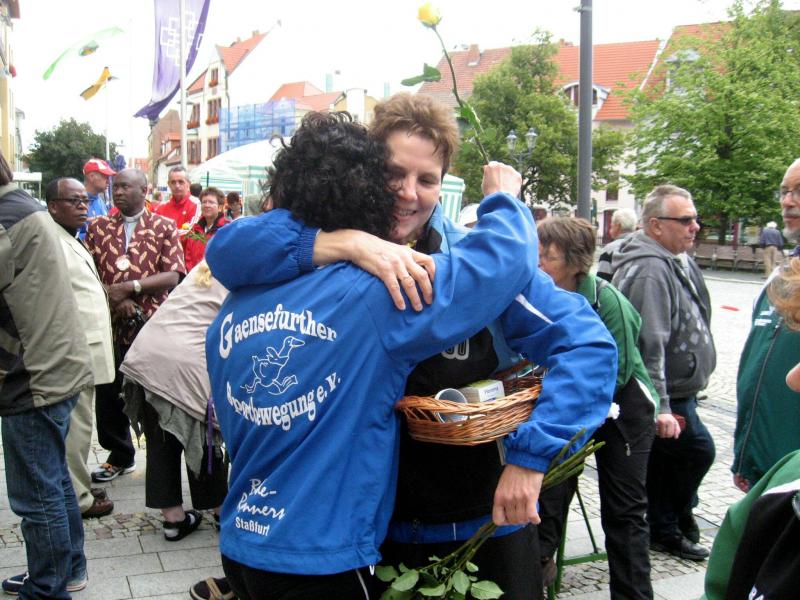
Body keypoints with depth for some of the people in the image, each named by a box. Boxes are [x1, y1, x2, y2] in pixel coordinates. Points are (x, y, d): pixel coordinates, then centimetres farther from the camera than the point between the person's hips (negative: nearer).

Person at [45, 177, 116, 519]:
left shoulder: (72, 242, 18)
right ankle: (78, 499, 8)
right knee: (76, 427, -2)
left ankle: (78, 487, 29)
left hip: (86, 351, 10)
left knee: (79, 424, 18)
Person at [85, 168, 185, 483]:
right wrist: (115, 299, -12)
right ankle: (119, 456, 29)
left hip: (152, 324, -3)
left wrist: (130, 286, -16)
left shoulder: (164, 227, 3)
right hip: (110, 324, 3)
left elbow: (172, 276, -6)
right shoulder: (98, 227, 11)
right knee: (108, 393, 9)